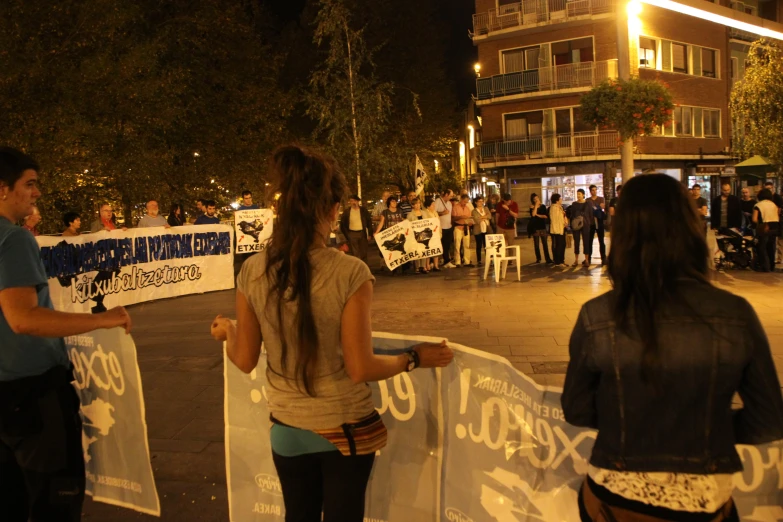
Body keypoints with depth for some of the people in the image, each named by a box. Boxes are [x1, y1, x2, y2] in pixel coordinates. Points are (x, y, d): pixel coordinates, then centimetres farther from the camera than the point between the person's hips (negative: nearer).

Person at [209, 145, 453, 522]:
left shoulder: (252, 272, -11)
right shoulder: (350, 273, -22)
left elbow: (244, 361, -2)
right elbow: (360, 368, -19)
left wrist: (227, 332, 18)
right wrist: (414, 358, -3)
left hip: (288, 428, 3)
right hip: (346, 427, -3)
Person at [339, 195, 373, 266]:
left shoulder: (363, 210, 1)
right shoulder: (346, 211, -1)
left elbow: (369, 222, 4)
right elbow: (342, 224, 4)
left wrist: (370, 234, -2)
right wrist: (347, 235, -3)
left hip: (362, 233, 1)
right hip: (352, 234, -1)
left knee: (363, 254, 7)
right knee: (355, 254, 2)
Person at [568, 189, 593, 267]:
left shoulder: (588, 204, 2)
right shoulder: (574, 204, 7)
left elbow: (591, 215, 3)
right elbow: (571, 215, 8)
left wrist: (590, 224, -4)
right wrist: (572, 225, -1)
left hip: (585, 225, -2)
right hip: (576, 225, 2)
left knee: (586, 242, -1)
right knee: (576, 242, 4)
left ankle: (586, 260, 2)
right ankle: (576, 260, 9)